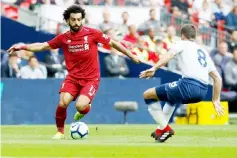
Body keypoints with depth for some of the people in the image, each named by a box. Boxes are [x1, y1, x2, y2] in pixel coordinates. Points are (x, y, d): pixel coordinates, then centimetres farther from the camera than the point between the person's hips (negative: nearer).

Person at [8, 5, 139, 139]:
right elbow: (43, 46, 4)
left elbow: (113, 43, 2)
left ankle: (85, 108, 17)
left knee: (80, 106, -23)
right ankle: (60, 132, 7)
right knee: (62, 103, -18)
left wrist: (131, 56, 7)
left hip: (91, 79, -2)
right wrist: (23, 47, -9)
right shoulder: (64, 38, 0)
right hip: (73, 77, 2)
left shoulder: (92, 33, -7)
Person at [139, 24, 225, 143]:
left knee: (148, 95, 6)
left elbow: (169, 54, -10)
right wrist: (216, 101, 33)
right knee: (172, 96, 40)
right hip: (203, 92, 8)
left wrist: (154, 68, -24)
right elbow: (217, 78, 28)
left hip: (189, 85, -8)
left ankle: (165, 128, 1)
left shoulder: (182, 44, 13)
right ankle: (161, 129, 37)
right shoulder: (203, 51, 31)